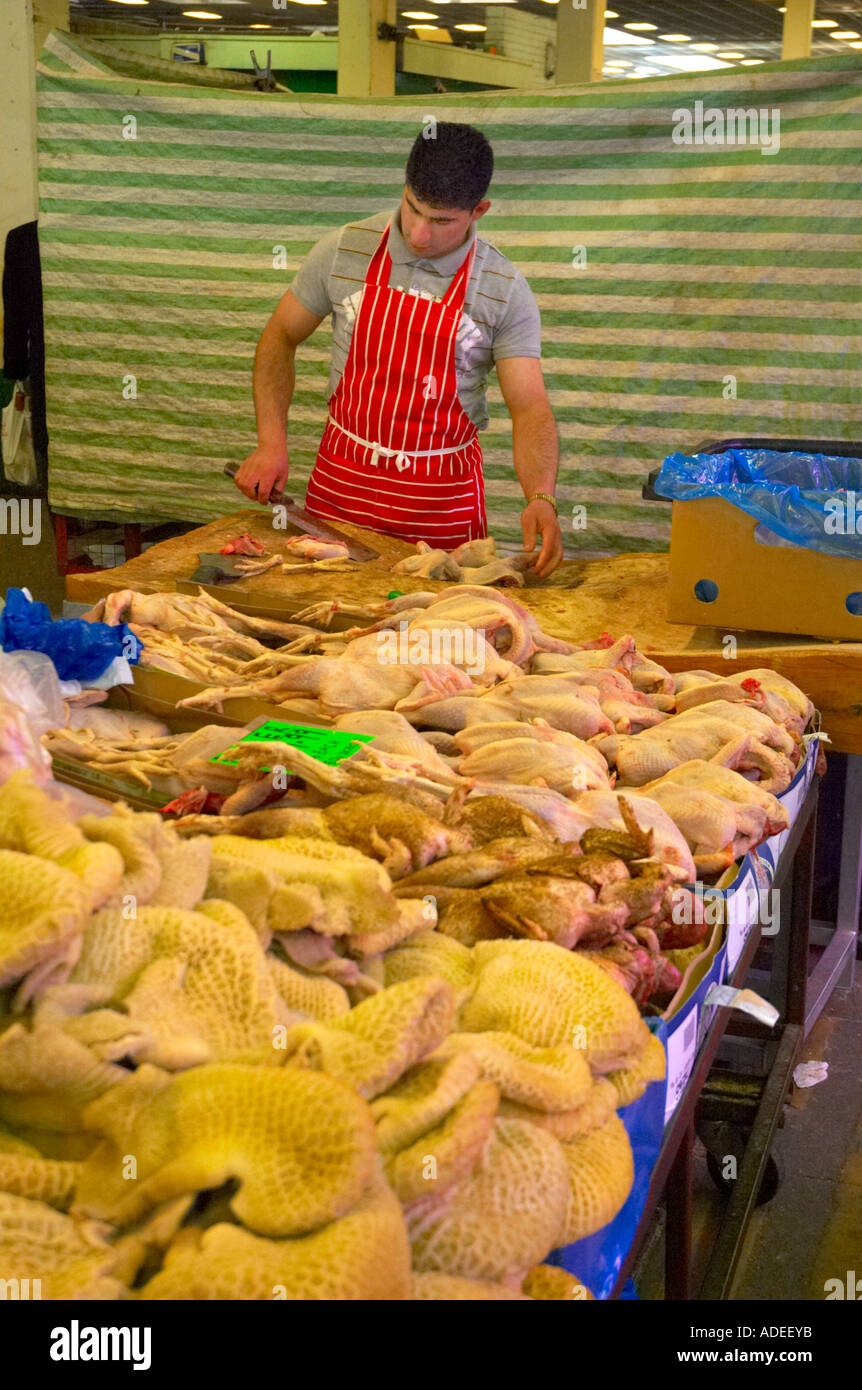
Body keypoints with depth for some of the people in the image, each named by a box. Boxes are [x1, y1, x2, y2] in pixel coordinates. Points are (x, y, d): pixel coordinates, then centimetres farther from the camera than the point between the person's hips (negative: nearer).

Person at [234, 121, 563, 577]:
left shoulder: (505, 290, -10)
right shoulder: (344, 250, -6)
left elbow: (530, 407, -13)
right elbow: (280, 337, 5)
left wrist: (541, 499, -31)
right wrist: (271, 443, -7)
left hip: (441, 497, -1)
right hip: (341, 483, 1)